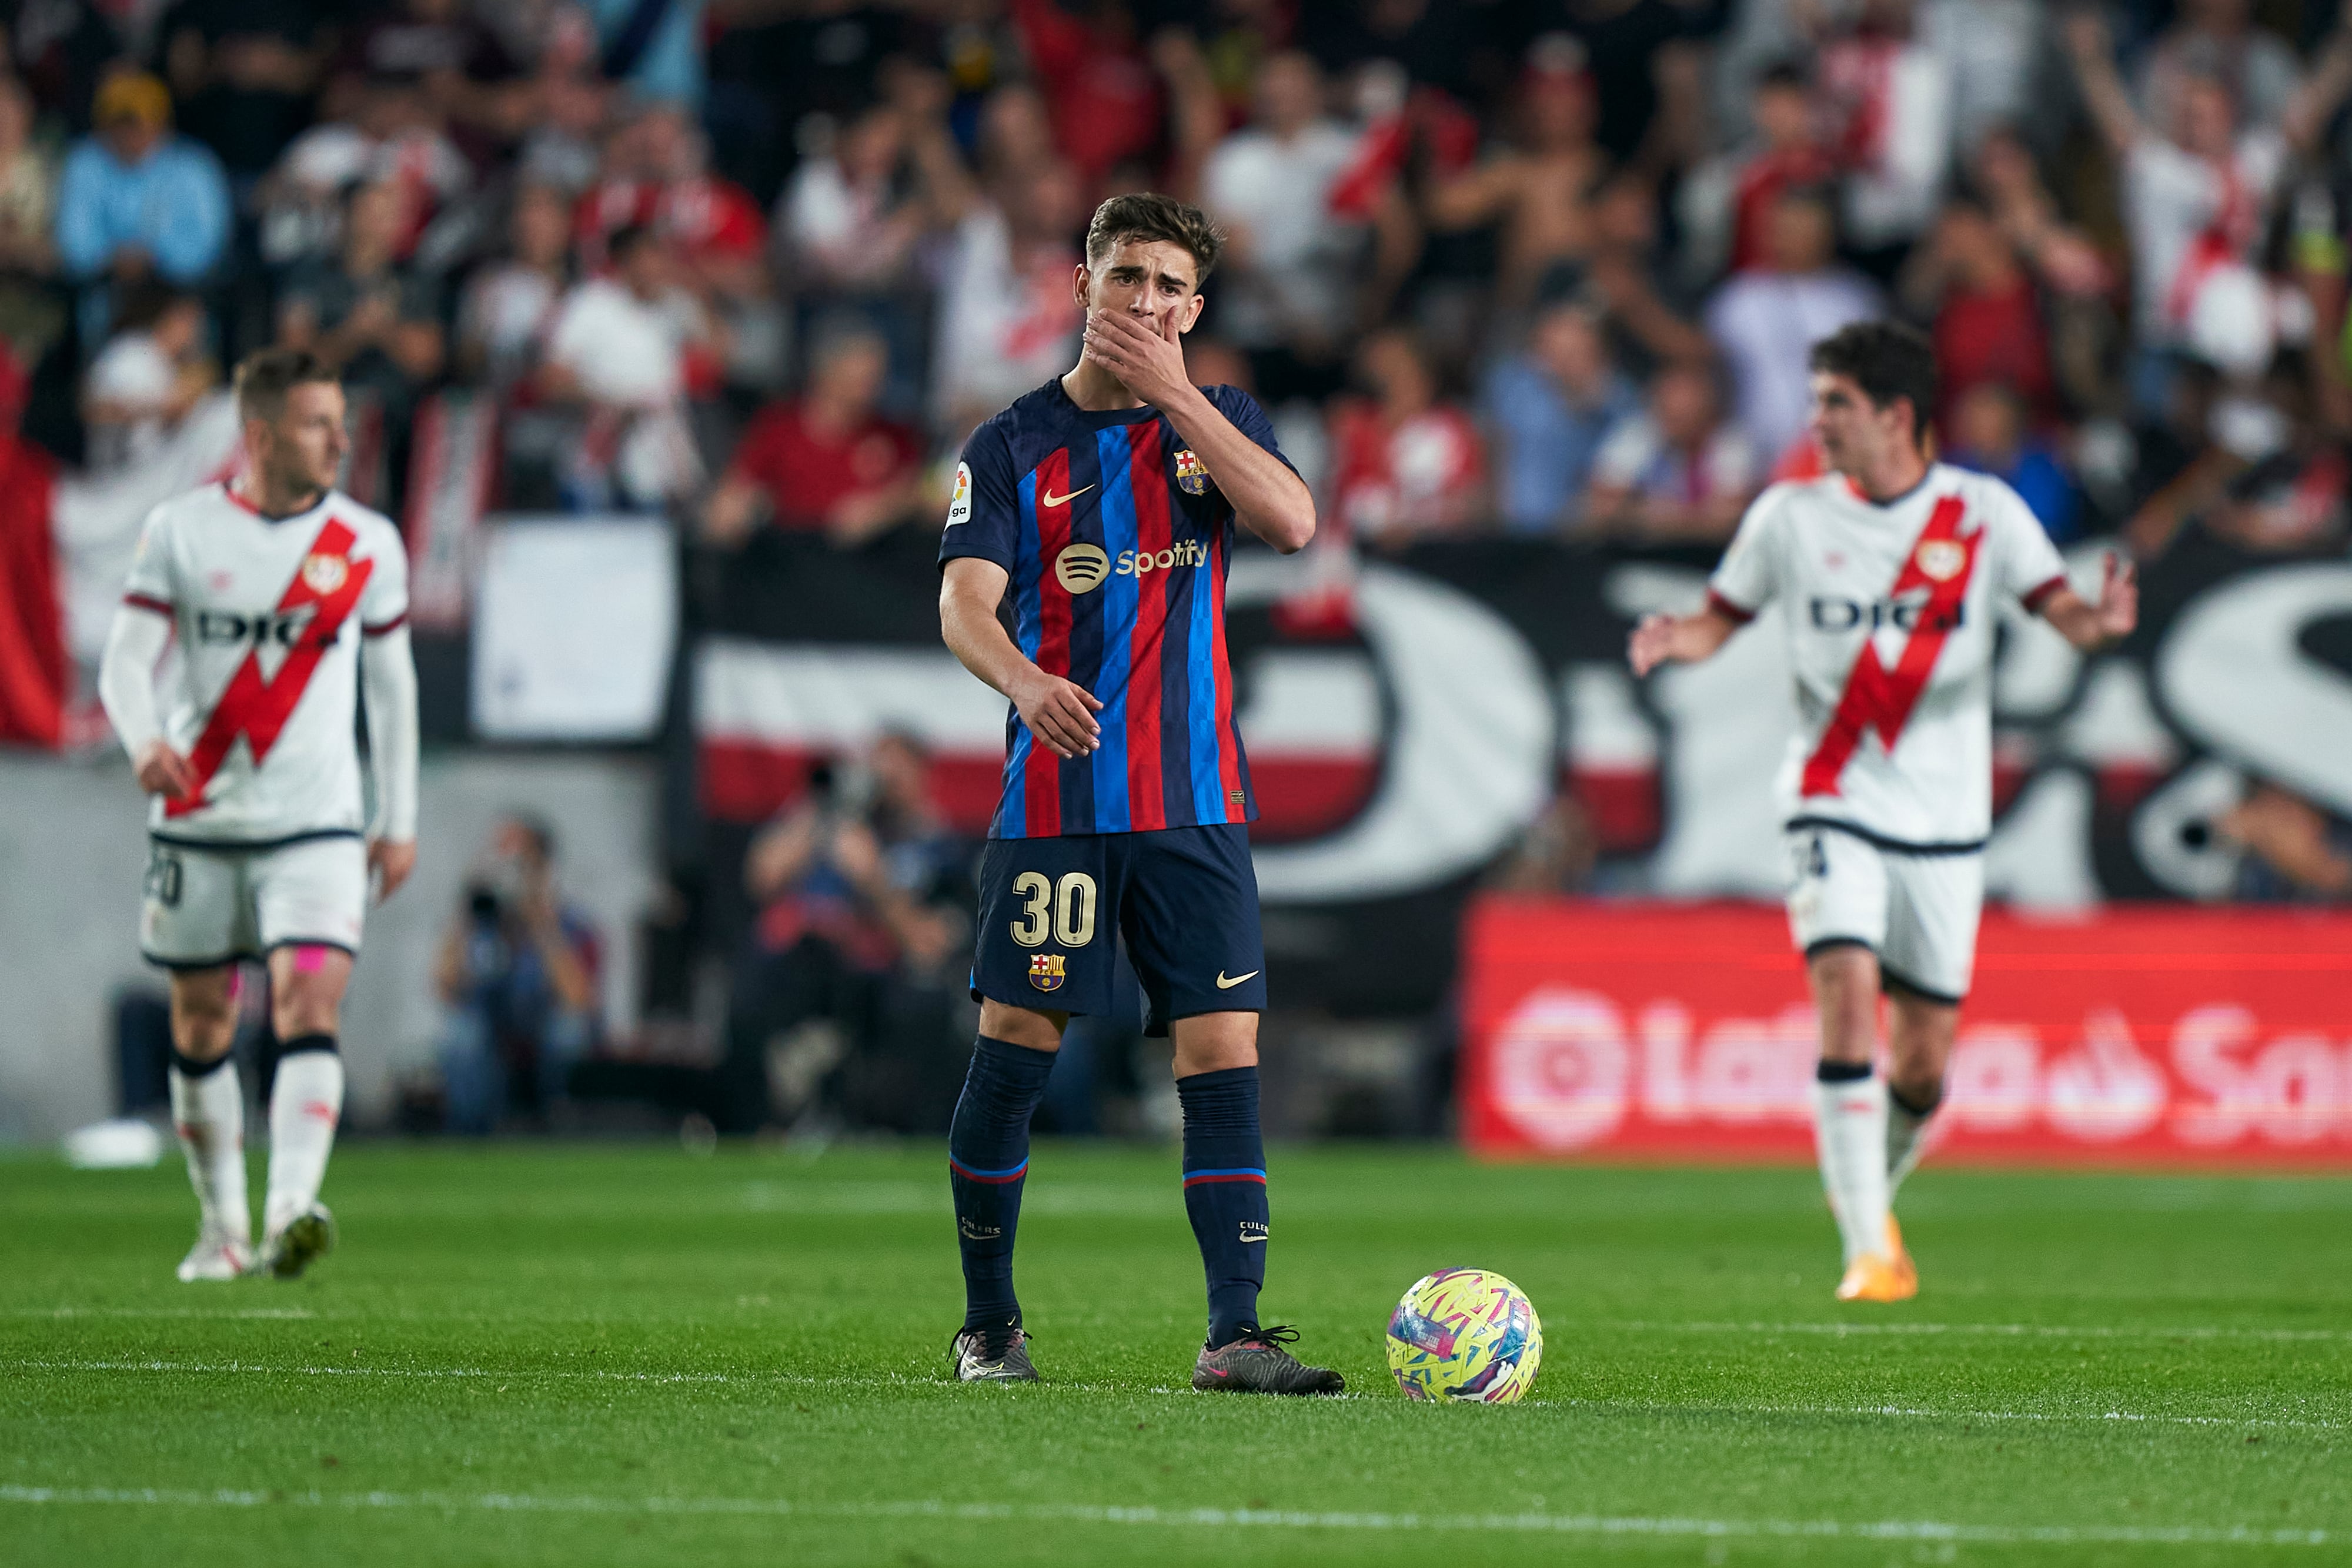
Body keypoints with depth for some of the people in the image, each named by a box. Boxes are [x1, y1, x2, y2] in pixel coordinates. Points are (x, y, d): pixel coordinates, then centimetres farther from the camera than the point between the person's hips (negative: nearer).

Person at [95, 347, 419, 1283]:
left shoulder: (367, 543, 3)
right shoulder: (181, 531, -1)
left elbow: (391, 681, 12)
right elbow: (126, 660, -5)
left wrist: (400, 821, 11)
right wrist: (144, 741, -27)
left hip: (317, 827, -1)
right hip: (199, 821, 1)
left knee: (308, 1011, -19)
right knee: (201, 1030, 9)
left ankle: (289, 1213, -31)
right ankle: (222, 1225, 25)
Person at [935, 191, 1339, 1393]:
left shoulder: (1216, 420, 10)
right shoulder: (1012, 446, 3)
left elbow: (1293, 523, -11)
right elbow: (963, 604, -9)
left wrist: (1174, 393, -12)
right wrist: (1026, 681, -30)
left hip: (1197, 799, 2)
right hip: (1055, 797, -2)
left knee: (1223, 1050, -7)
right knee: (1015, 1046, -2)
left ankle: (1235, 1334, -10)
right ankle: (987, 1324, 14)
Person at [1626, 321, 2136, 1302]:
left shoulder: (1983, 513, -2)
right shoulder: (1792, 517, 1)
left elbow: (2061, 611, -7)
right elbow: (1724, 617, 7)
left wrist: (2101, 622, -30)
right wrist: (1679, 640, -16)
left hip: (1945, 819, 1)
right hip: (1836, 806, -1)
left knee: (1925, 1057, 4)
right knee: (1847, 993, -21)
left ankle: (1870, 1187, 35)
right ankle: (1869, 1250, -18)